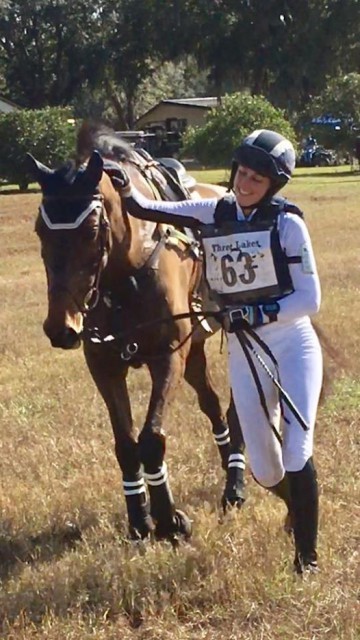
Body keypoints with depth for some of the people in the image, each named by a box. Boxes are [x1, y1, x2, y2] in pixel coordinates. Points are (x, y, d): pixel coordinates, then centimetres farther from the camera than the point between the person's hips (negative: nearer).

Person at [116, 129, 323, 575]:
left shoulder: (287, 224, -9)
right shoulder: (213, 215, 2)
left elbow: (310, 298, -11)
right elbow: (144, 210, 3)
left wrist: (259, 312, -22)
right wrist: (125, 187, -15)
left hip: (294, 344, -4)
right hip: (244, 352, 4)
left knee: (297, 452, -13)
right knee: (264, 468, 6)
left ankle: (307, 555, -1)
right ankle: (298, 505, 40)